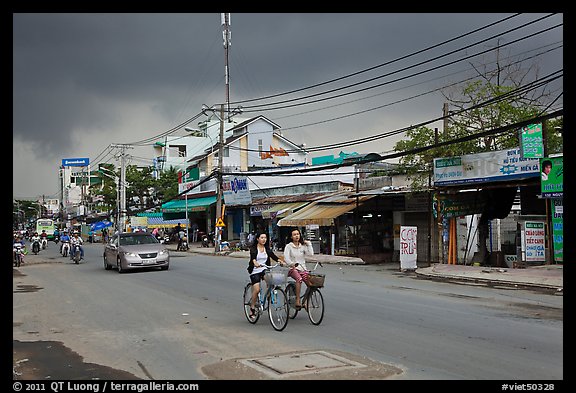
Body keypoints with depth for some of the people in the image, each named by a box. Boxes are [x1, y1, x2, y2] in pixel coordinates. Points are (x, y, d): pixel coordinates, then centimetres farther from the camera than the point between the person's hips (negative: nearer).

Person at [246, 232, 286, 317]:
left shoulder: (267, 248, 10)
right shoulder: (253, 248, -4)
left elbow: (273, 255, -5)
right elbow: (253, 256, -24)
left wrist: (280, 260, -25)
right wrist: (255, 262, -46)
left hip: (264, 269, 3)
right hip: (255, 271, -3)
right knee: (256, 289, -15)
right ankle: (252, 308, 3)